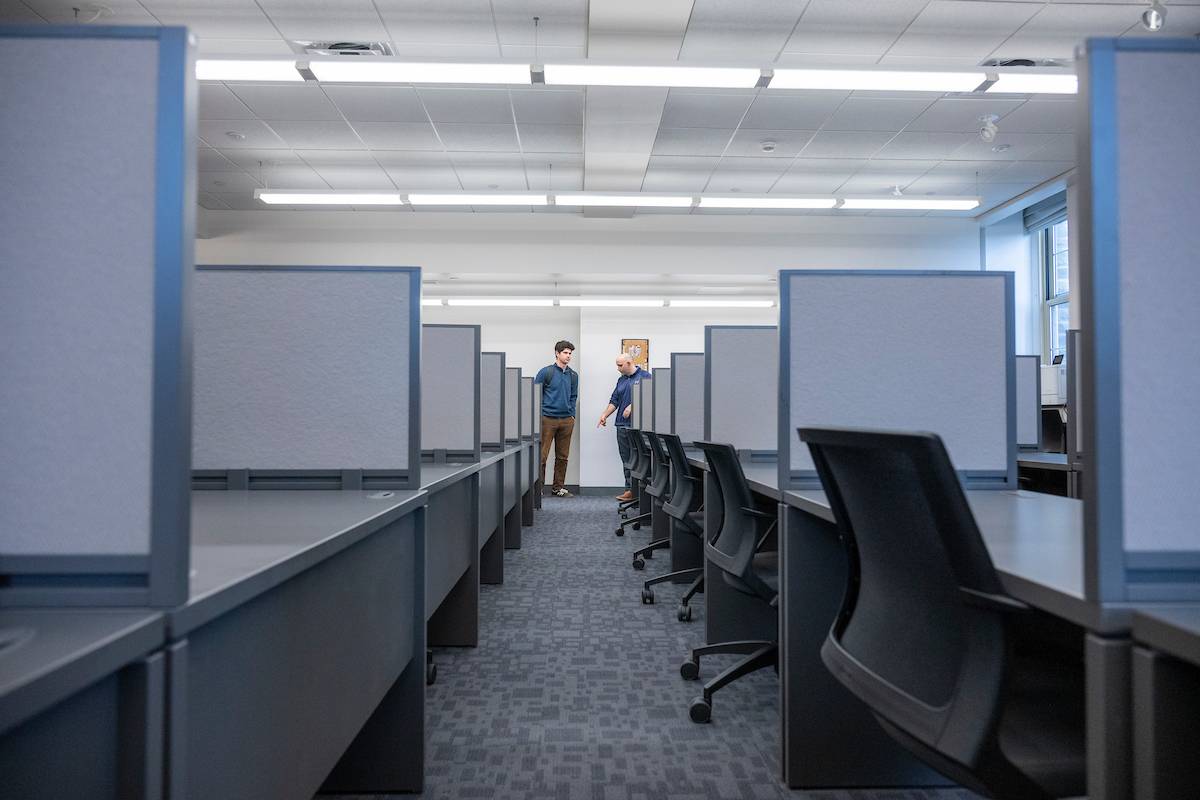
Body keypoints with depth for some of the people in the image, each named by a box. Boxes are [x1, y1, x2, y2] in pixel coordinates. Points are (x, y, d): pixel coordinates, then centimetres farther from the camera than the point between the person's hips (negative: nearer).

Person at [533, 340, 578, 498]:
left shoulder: (573, 375, 11)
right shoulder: (546, 372, -3)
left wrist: (572, 415, 9)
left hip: (567, 420, 5)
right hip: (547, 419, -5)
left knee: (562, 456, 9)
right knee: (542, 455, -5)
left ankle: (558, 487, 18)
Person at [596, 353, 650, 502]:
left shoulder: (644, 376, -2)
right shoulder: (621, 380, 20)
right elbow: (614, 400, 19)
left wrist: (632, 406, -18)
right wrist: (605, 415, 7)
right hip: (622, 425, 7)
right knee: (626, 460, 7)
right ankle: (630, 490, 10)